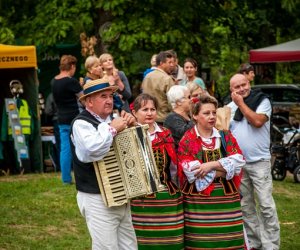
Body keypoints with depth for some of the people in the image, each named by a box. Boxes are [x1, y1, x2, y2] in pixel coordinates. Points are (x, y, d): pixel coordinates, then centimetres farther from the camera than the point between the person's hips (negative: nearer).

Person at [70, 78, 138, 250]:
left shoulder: (112, 119, 10)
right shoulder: (81, 123, -12)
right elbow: (93, 149, -33)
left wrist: (132, 125, 0)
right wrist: (112, 129, -20)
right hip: (98, 200, -7)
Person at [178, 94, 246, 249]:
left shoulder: (225, 136, 11)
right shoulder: (187, 141, -1)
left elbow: (238, 163, -2)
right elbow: (192, 172, -13)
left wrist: (212, 165, -15)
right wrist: (224, 169, -8)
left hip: (227, 198, 3)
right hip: (199, 201, -3)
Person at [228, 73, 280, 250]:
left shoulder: (262, 101, -4)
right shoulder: (229, 107, 9)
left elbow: (257, 121, -20)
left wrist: (241, 103, -13)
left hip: (259, 162, -5)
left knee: (266, 206, -8)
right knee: (246, 206, 11)